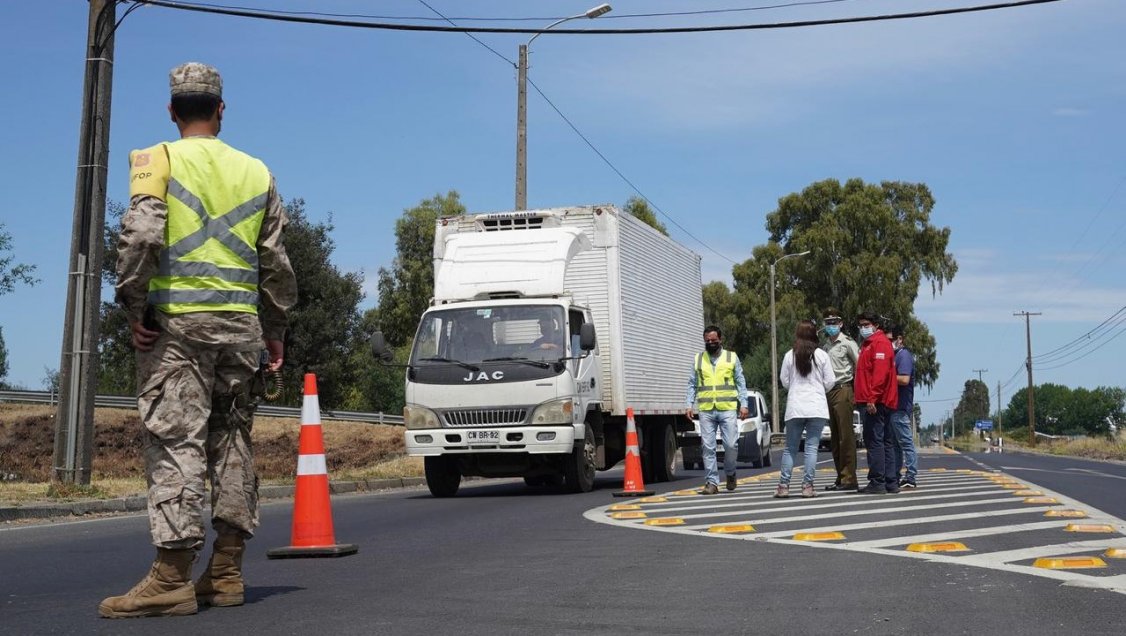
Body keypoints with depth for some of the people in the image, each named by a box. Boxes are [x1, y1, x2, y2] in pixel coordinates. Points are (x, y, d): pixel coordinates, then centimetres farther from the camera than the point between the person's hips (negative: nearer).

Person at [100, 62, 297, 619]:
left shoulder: (157, 160, 1)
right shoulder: (255, 171, 14)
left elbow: (141, 234, -15)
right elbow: (275, 260, 13)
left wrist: (133, 306, -6)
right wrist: (276, 329, 19)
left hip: (177, 321, -4)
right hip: (241, 323, 4)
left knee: (175, 440, -7)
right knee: (232, 439, 9)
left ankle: (172, 578, -12)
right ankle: (226, 573, 11)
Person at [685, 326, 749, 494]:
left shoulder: (732, 357, 9)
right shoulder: (698, 359, 12)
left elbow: (741, 383, 9)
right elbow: (692, 384, 13)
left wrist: (743, 404, 0)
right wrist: (689, 404, 2)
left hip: (727, 409, -1)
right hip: (706, 410, 1)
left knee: (730, 444, -5)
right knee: (708, 447, -2)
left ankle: (730, 473, 21)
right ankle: (711, 482, 4)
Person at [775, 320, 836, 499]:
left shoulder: (789, 355, -1)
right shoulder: (822, 355, -2)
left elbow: (784, 381, 4)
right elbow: (830, 382, 1)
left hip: (794, 407, 1)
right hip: (817, 407, -1)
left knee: (790, 448, 8)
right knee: (811, 447, 1)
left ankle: (783, 486, 6)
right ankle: (807, 486, -2)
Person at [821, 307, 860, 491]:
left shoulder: (847, 343, -4)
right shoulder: (826, 346, 17)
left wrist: (855, 386, -9)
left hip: (843, 390, -8)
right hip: (829, 392, 8)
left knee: (845, 436, -8)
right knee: (835, 439, 10)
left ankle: (849, 478, -7)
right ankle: (841, 478, 15)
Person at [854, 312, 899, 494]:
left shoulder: (880, 343, -8)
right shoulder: (868, 344, 24)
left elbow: (880, 373, -19)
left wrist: (872, 399, -23)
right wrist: (863, 399, 20)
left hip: (874, 403, -11)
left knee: (874, 441, -10)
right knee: (886, 442, 10)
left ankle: (877, 483, -10)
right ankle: (890, 482, 13)